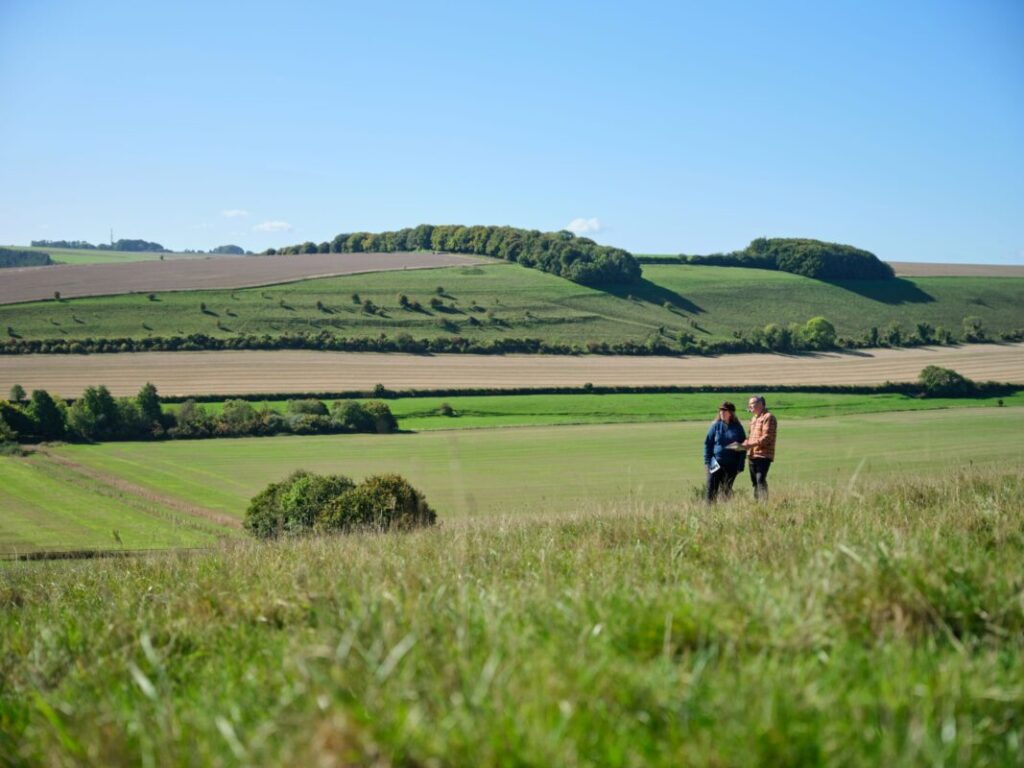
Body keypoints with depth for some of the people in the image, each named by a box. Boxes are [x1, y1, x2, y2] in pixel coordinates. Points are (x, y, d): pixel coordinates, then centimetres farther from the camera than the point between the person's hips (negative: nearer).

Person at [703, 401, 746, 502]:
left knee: (727, 489, 7)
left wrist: (740, 466, -3)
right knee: (712, 489, -3)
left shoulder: (738, 428, 2)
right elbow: (707, 443, 5)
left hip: (731, 465, 0)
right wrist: (707, 461, -3)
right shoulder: (716, 426, 2)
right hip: (716, 463, 0)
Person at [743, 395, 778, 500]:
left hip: (763, 455, -9)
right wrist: (744, 444, 2)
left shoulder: (768, 417, -8)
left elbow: (766, 438, -16)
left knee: (760, 480, -18)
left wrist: (749, 445, -22)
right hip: (753, 455, 9)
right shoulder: (754, 419, 21)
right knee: (755, 482, 10)